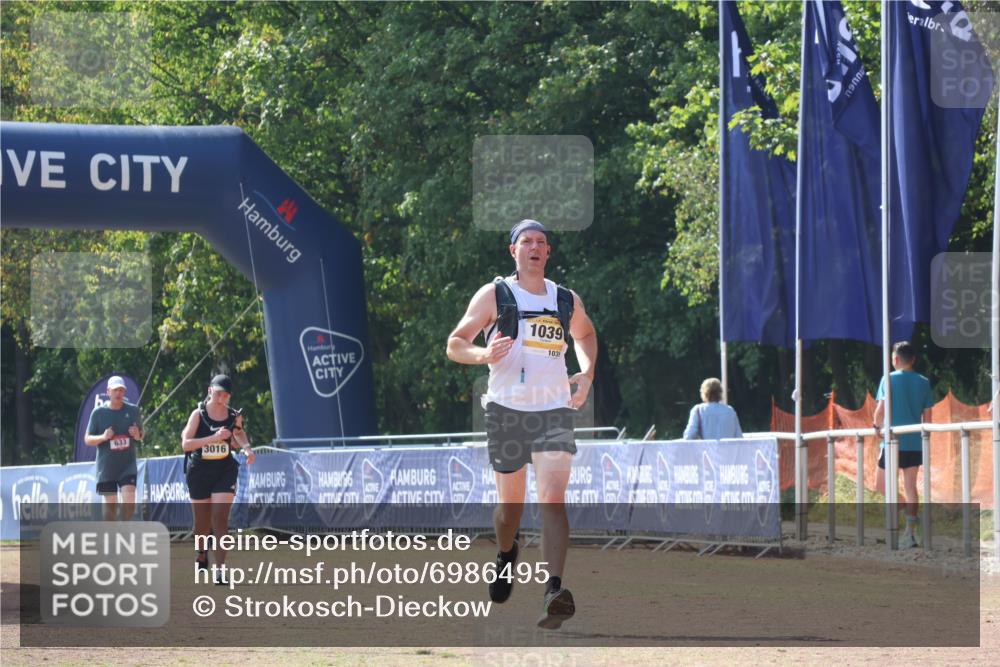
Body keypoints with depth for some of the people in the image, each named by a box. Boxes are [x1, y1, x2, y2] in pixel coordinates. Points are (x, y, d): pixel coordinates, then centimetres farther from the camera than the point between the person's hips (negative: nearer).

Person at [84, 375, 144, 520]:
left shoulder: (133, 410, 4)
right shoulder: (98, 412, -2)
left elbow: (141, 435, 16)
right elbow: (87, 439, 2)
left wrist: (137, 435, -9)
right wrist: (103, 437, -18)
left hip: (128, 465, 1)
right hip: (106, 467, -1)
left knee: (129, 501, -13)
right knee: (110, 504, 3)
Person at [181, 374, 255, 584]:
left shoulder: (233, 416, -1)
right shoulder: (199, 414, -9)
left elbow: (239, 434, 17)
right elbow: (186, 444, -16)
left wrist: (246, 448, -5)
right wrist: (213, 437, -25)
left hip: (225, 470, 0)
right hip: (199, 471, 0)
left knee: (220, 517, -14)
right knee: (202, 521, 12)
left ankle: (220, 567, -16)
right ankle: (201, 555, 43)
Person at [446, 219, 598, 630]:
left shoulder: (566, 301, 10)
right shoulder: (494, 296, 1)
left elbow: (586, 334, 32)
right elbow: (454, 345, -1)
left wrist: (587, 372, 13)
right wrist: (483, 354, -23)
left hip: (554, 412, 1)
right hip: (507, 411, -1)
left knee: (553, 498, -16)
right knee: (511, 502, 10)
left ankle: (554, 592, -27)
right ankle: (506, 557, 44)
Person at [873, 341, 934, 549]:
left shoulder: (889, 379, -6)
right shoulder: (923, 382, 5)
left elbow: (880, 409, -13)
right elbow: (927, 416, 6)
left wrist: (877, 427, 5)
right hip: (915, 442, 4)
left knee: (881, 485, 6)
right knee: (910, 486, 7)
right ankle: (909, 532, 3)